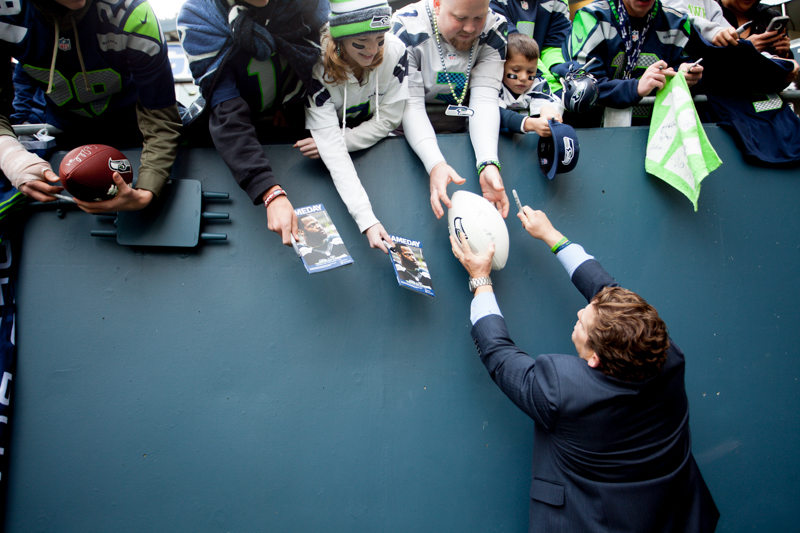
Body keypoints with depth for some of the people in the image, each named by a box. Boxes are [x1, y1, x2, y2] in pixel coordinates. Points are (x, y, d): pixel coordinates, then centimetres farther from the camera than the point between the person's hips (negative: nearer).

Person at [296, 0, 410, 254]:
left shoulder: (395, 51, -25)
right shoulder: (319, 68, -33)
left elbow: (387, 119, -15)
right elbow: (333, 149, -40)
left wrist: (337, 141, -30)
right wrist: (367, 220, -51)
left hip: (373, 138, 1)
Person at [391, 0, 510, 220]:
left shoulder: (494, 28, -11)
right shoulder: (406, 27, -21)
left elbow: (484, 98, -19)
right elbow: (410, 104, -25)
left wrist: (488, 163, -35)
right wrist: (435, 164, -41)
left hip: (460, 124, 3)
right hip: (409, 128, -3)